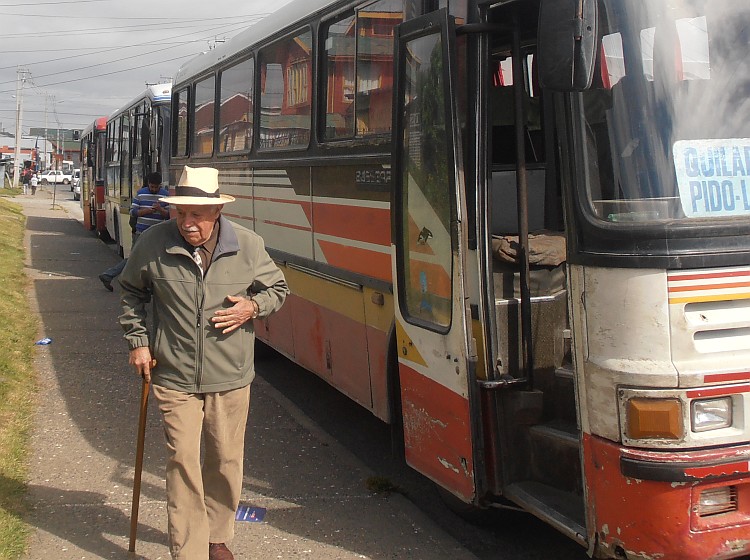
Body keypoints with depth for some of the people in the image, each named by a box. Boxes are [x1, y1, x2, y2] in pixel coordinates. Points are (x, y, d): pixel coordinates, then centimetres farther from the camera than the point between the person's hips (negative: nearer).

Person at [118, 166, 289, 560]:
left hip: (230, 379, 2)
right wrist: (138, 341, 5)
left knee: (225, 462, 12)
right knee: (183, 462, -4)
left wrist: (253, 306, -11)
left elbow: (277, 289, 10)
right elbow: (131, 292, 11)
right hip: (174, 379, -1)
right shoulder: (153, 243, -7)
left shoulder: (248, 245, -6)